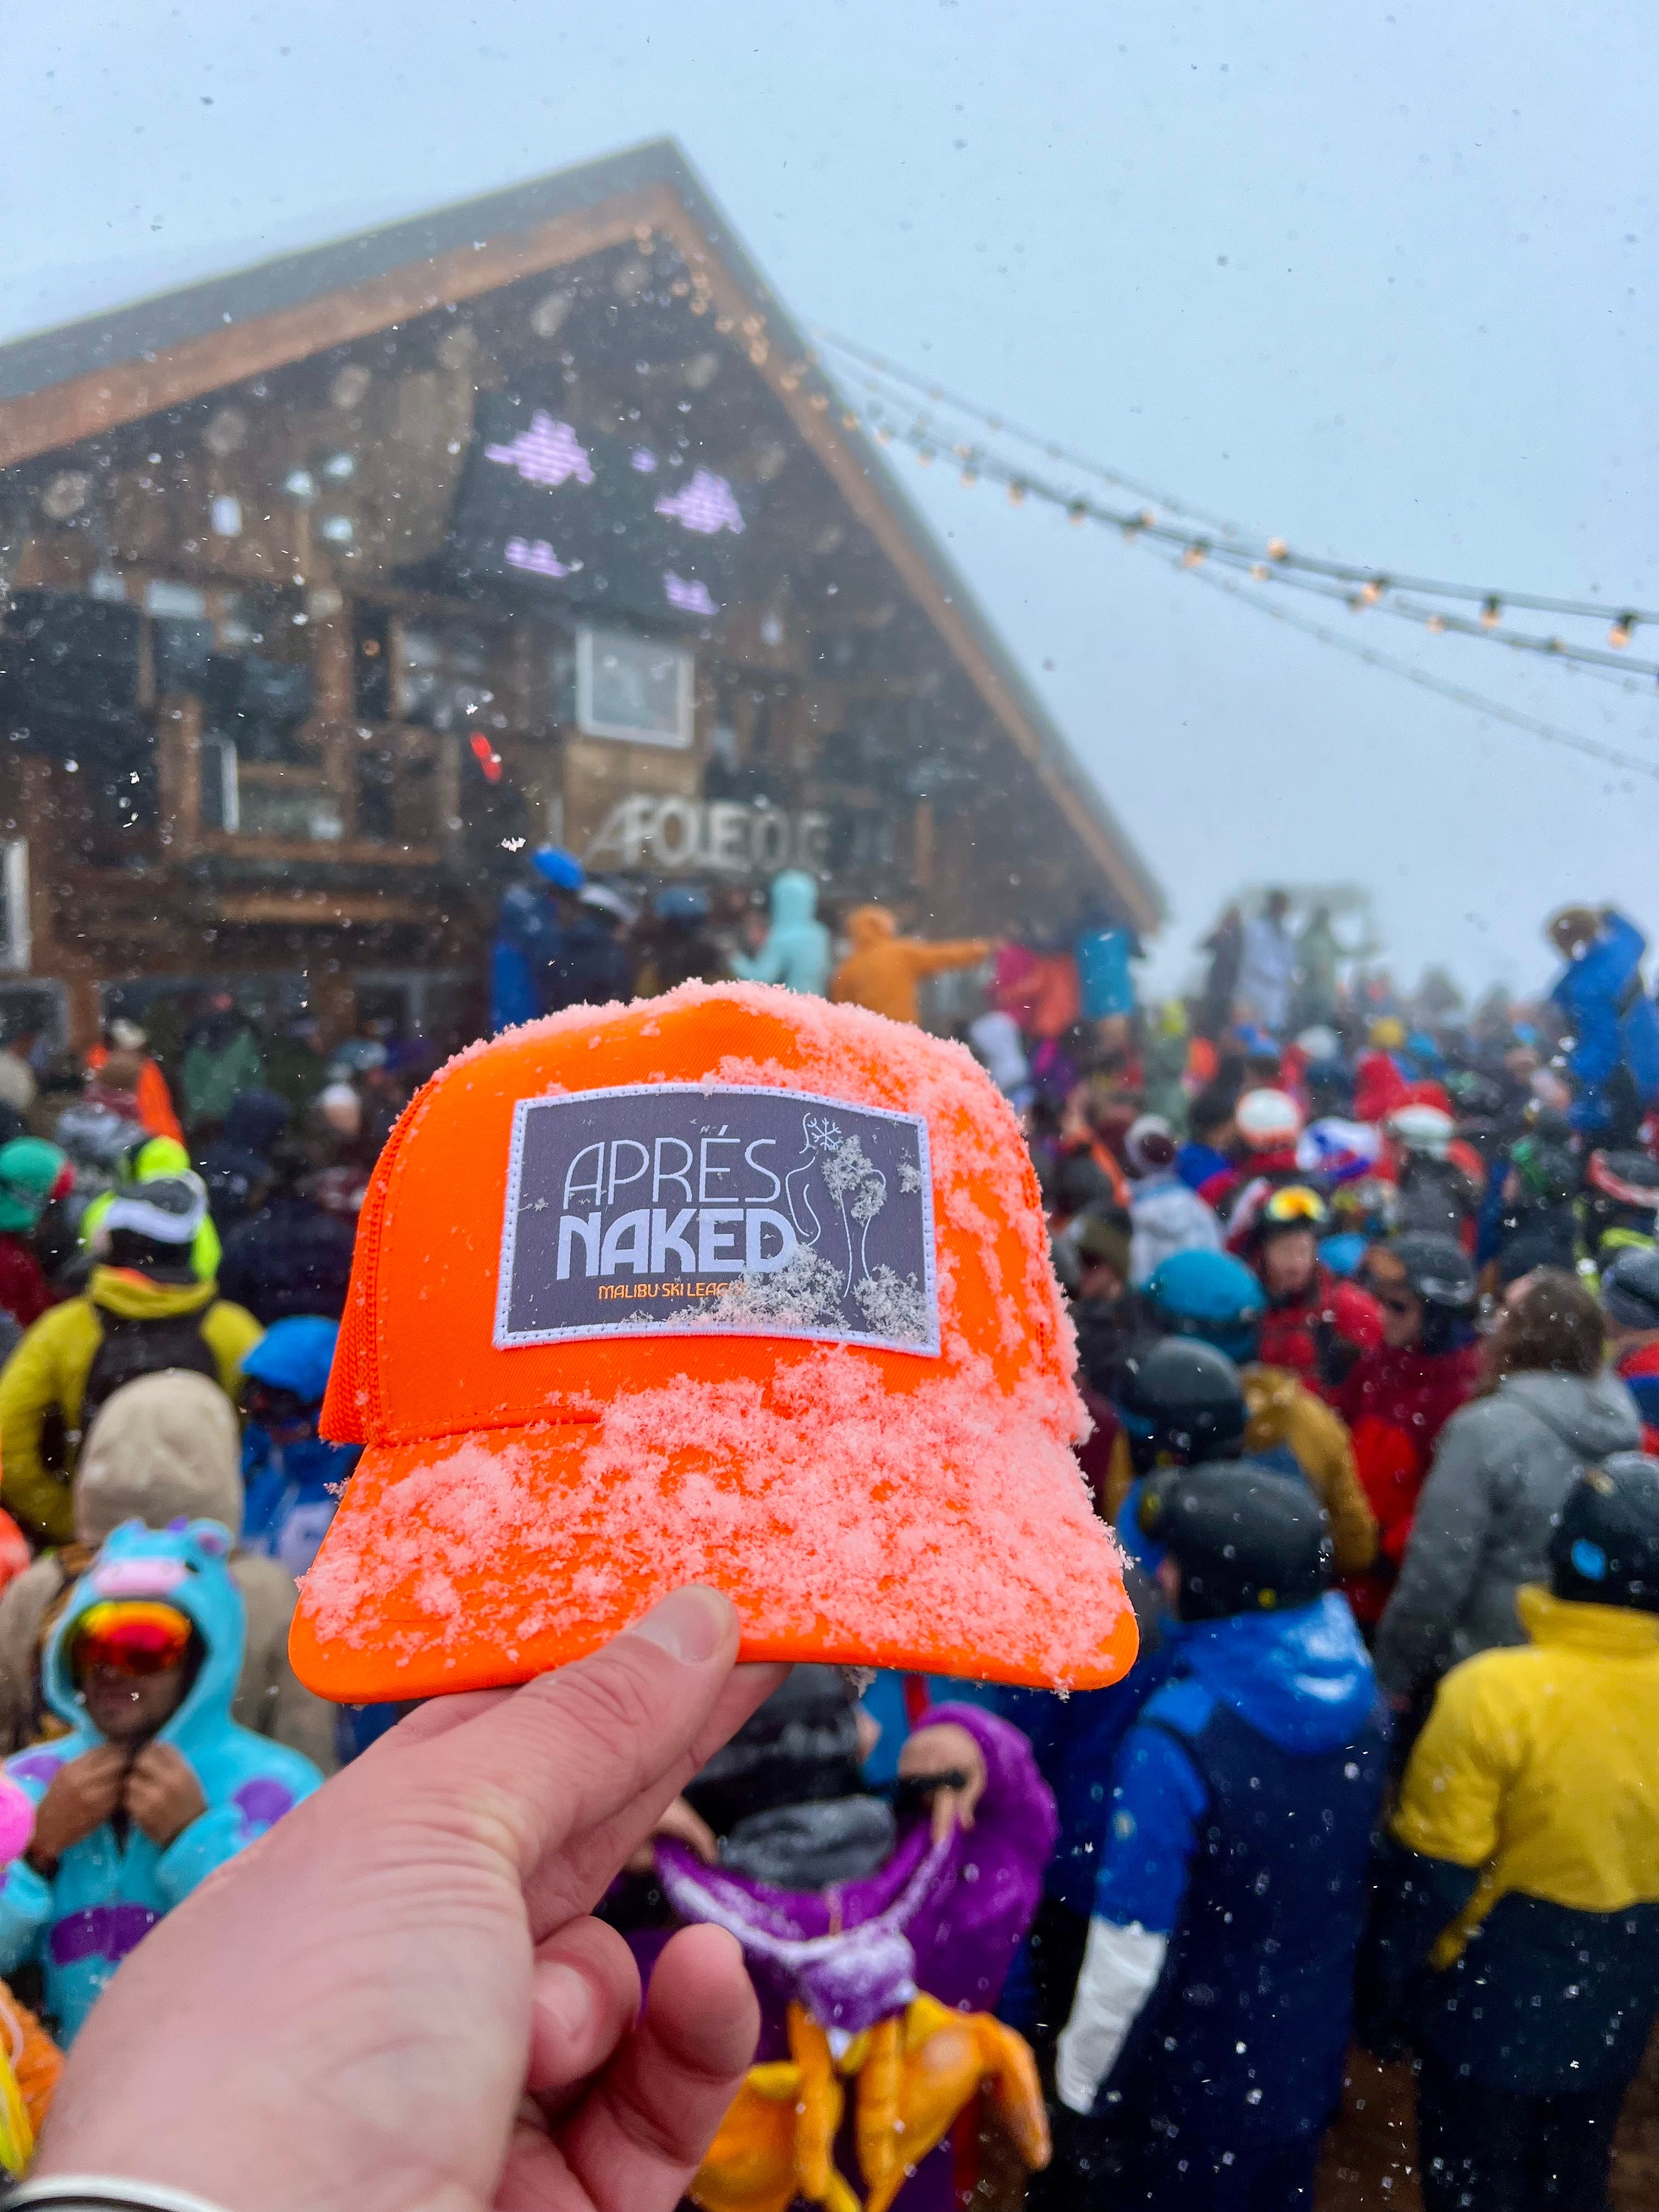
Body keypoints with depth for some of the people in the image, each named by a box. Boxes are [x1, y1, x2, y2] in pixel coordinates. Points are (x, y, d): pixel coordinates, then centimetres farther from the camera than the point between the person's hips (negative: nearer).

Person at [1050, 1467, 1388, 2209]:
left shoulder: (1179, 1739, -32)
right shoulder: (1359, 1696, -11)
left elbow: (1133, 1946, -24)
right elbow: (1349, 1870, 4)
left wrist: (1080, 2086, -8)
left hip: (1196, 2081, -6)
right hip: (1311, 2057, 6)